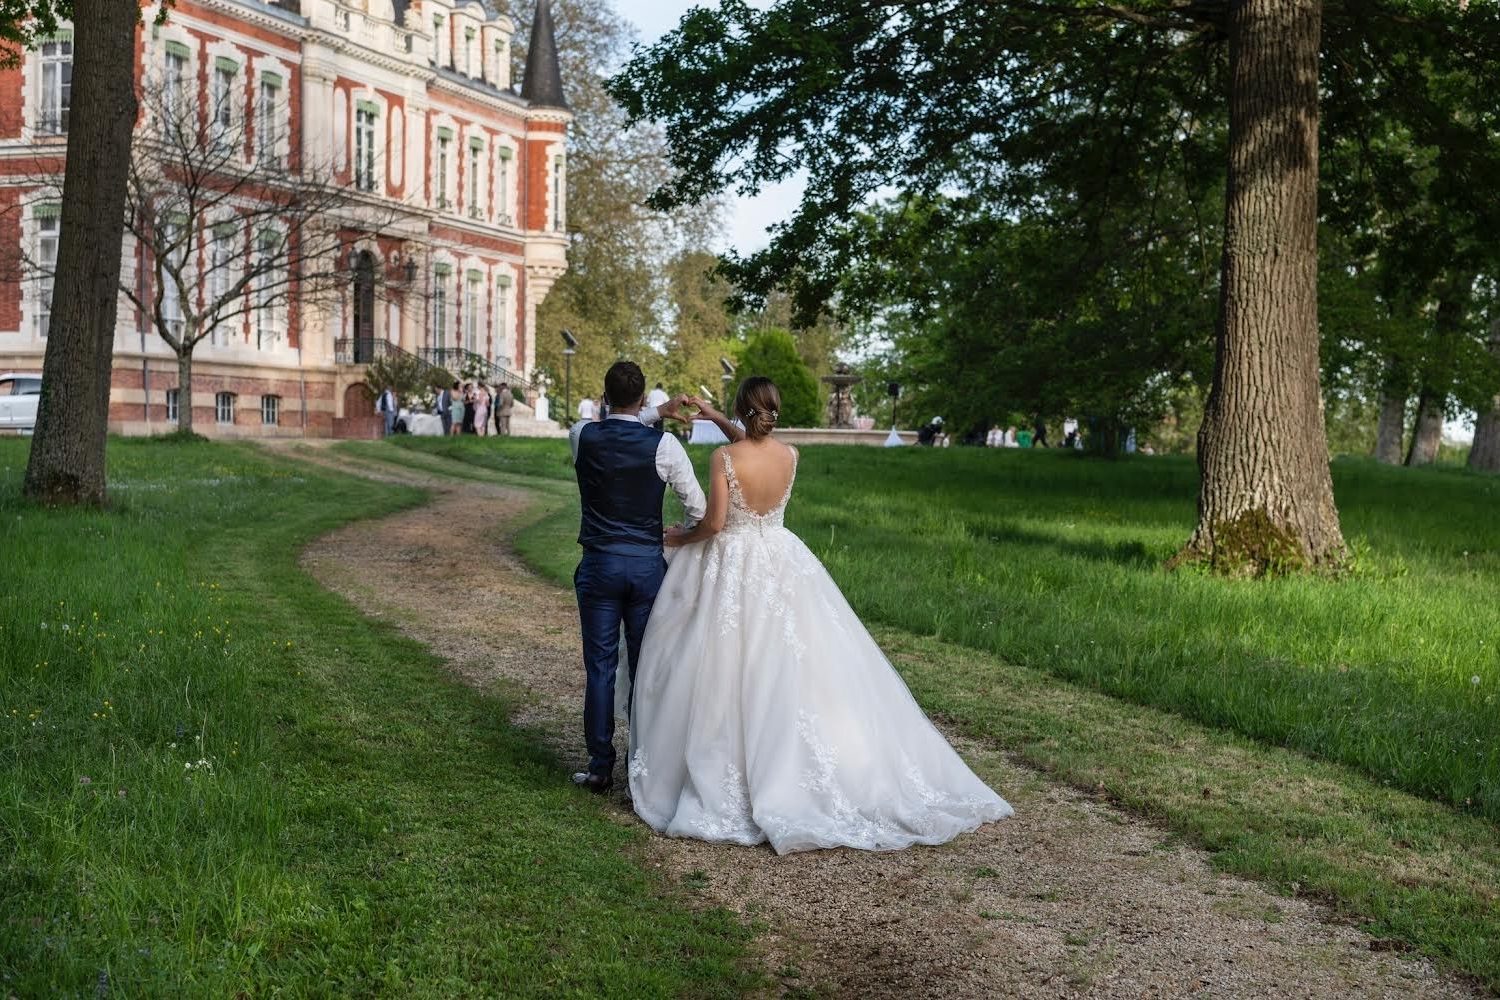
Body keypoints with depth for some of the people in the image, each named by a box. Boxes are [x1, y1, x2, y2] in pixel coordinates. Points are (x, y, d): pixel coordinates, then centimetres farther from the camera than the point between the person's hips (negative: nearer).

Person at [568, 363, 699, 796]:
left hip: (599, 565, 1)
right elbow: (698, 507, -2)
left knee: (600, 668, 6)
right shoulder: (664, 445, -9)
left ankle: (600, 768, 10)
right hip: (648, 565, 0)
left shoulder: (583, 436, -5)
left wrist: (657, 414, 22)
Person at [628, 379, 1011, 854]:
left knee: (731, 671, 4)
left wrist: (681, 538, 4)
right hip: (780, 567, 4)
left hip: (732, 569, -4)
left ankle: (723, 776, 10)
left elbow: (714, 523, -15)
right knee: (789, 668, 9)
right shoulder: (789, 455, -2)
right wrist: (711, 415, 25)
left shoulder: (723, 458, -16)